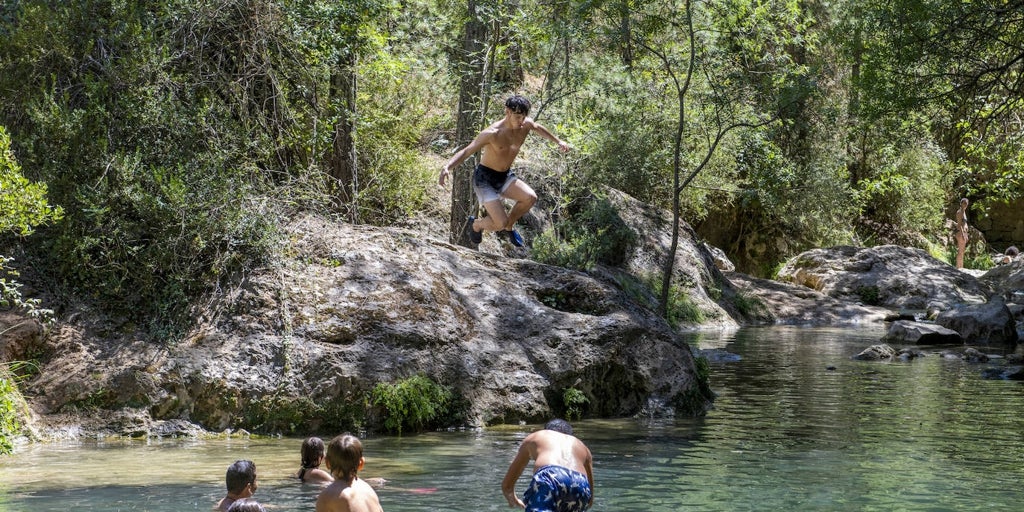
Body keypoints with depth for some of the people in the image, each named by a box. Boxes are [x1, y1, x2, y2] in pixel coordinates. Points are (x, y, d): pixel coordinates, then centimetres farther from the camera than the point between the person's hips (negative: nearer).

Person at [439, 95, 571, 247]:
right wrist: (447, 168, -43)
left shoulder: (526, 125, -7)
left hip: (505, 176, 6)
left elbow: (538, 128, 19)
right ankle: (475, 225, 18)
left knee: (530, 197, -21)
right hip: (484, 178, -6)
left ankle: (508, 226, 8)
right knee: (500, 223, -18)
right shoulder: (492, 133, -26)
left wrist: (557, 141, 30)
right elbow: (466, 151, -27)